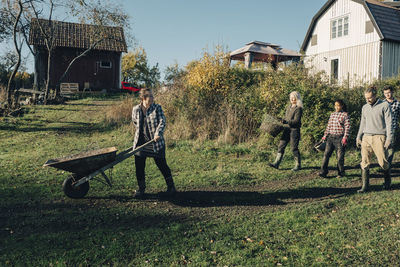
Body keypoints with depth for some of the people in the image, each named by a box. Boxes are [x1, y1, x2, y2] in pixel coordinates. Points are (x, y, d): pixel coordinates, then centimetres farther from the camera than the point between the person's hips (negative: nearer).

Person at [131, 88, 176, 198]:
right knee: (139, 166, 5)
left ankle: (171, 186, 22)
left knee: (162, 164, 4)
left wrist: (158, 133, -31)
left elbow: (162, 122, -16)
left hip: (156, 143, -3)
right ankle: (141, 189, 23)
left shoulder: (157, 108, -6)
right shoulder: (136, 109, 2)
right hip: (140, 142, 3)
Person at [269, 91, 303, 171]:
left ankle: (298, 165, 14)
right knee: (281, 146, 3)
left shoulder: (298, 108, -10)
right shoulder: (289, 106, 14)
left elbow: (296, 121, -17)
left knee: (294, 148, -1)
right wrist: (282, 120, 6)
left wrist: (286, 121, -26)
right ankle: (276, 163, 5)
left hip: (294, 129, -8)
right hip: (287, 129, 8)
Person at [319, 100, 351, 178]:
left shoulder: (345, 115, -2)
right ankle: (323, 172, 0)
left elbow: (347, 127, -6)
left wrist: (345, 138, -13)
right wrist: (325, 135, 14)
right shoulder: (332, 114, 14)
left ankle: (341, 173, 17)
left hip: (339, 138, -4)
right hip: (330, 137, 5)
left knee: (340, 156, 2)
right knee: (326, 154, -3)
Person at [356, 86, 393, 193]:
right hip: (366, 137, 4)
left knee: (383, 162, -1)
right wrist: (358, 137, 15)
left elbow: (389, 123, -5)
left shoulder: (385, 105, -2)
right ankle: (365, 185, 2)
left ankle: (388, 180, 28)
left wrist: (389, 138, -11)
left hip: (379, 137, -4)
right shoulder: (365, 107, 13)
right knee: (364, 162, -4)